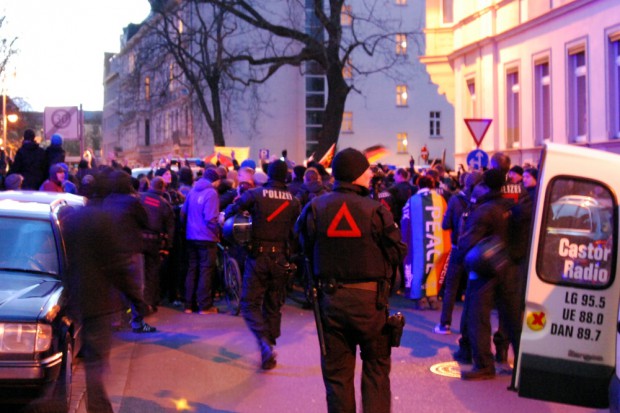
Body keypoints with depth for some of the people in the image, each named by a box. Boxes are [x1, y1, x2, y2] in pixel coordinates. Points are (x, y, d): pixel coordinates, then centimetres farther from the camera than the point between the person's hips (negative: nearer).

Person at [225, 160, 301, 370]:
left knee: (250, 303, 3)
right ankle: (269, 348, 18)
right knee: (273, 306, 14)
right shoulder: (293, 201, 1)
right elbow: (295, 232, 6)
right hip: (280, 258, 3)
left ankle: (265, 342, -18)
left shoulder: (255, 194, -7)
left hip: (258, 256, -3)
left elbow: (229, 212, -4)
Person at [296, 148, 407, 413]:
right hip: (370, 299, -2)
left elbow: (306, 249, 1)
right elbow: (398, 253, -8)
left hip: (330, 297, 2)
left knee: (337, 370, 12)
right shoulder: (375, 210, -13)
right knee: (376, 365, 12)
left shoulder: (315, 208, -5)